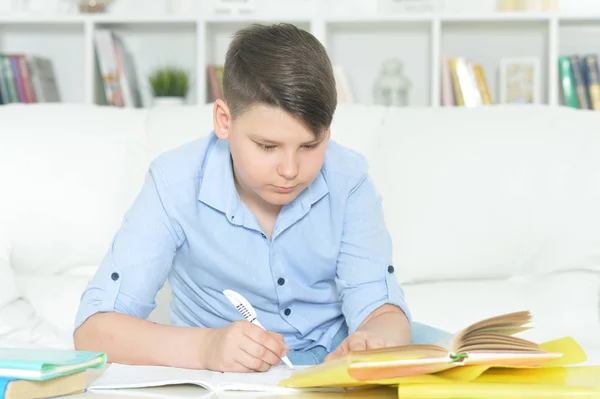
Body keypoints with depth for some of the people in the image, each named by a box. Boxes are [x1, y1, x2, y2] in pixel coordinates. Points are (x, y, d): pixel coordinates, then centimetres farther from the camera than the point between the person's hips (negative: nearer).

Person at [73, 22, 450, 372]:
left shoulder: (347, 179, -14)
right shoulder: (175, 184, -19)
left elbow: (382, 311, -16)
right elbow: (93, 329, -24)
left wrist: (369, 345, -41)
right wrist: (205, 348, -42)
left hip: (332, 355, 1)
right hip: (221, 371, -1)